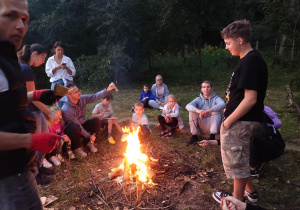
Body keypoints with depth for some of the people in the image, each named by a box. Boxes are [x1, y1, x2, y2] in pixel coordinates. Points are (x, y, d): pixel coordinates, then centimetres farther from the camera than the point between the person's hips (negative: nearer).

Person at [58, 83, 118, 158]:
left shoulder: (82, 99, -14)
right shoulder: (66, 110, -31)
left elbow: (95, 96, -21)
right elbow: (77, 125, -29)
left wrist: (107, 90, -37)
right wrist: (89, 136, -26)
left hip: (82, 124, 6)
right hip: (71, 129, -6)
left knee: (97, 121, -16)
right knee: (76, 128, -39)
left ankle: (88, 142, 4)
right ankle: (77, 148, -10)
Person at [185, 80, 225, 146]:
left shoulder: (216, 98, -2)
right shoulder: (198, 99, 3)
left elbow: (222, 104, -27)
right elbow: (188, 106, -18)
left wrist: (208, 111, -41)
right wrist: (198, 110, -40)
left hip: (214, 125, -2)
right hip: (203, 127, 2)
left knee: (216, 110, -25)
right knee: (192, 111, -16)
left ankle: (212, 136, -25)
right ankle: (194, 136, -11)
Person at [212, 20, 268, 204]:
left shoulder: (249, 61, -20)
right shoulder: (254, 59, 11)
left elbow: (250, 98, -25)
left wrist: (228, 121, -18)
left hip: (240, 122, -10)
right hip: (246, 120, 10)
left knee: (236, 161, 7)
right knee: (240, 158, 24)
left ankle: (238, 199, 26)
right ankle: (250, 190, 41)